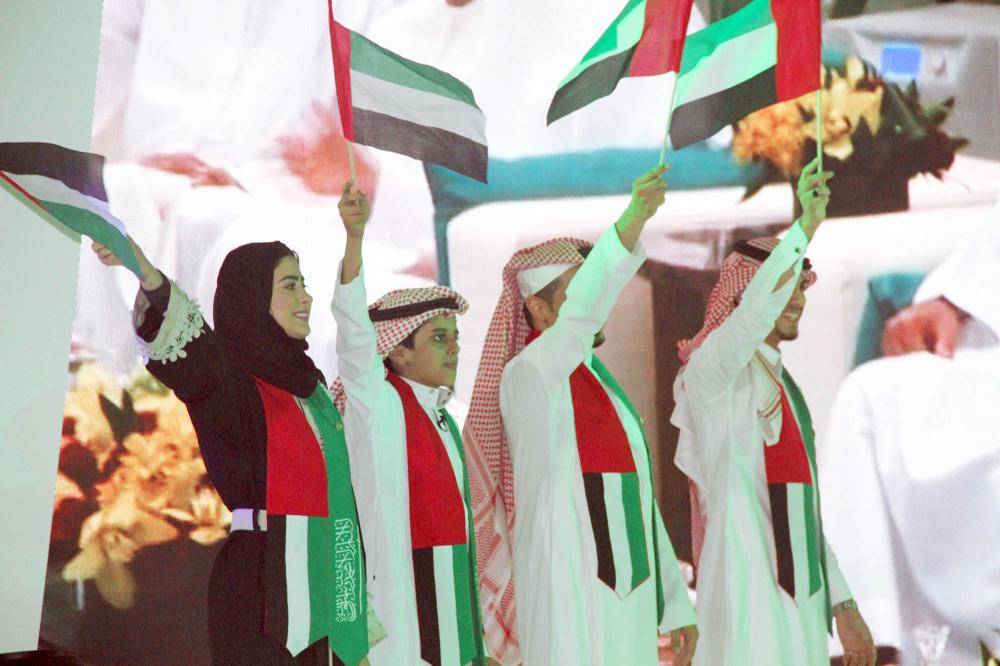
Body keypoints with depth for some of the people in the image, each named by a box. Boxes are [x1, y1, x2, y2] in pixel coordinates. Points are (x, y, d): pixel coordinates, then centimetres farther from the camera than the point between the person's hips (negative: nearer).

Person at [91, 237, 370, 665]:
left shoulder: (310, 382, 16)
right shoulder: (230, 378, -6)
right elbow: (192, 351, -28)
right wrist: (146, 274, -49)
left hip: (321, 577, 7)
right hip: (260, 580, -7)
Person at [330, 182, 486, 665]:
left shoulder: (442, 418, 17)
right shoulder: (377, 403, -5)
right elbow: (355, 331, -23)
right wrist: (355, 236, -37)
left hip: (447, 594, 7)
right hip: (399, 587, -7)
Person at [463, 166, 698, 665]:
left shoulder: (604, 385, 17)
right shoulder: (525, 375, -7)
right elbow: (579, 317, -29)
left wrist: (675, 604, 16)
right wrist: (630, 223, -43)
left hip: (632, 601, 8)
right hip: (570, 601, -8)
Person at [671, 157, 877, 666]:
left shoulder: (781, 385, 18)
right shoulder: (711, 369, -6)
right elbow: (752, 317, -30)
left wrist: (843, 605, 18)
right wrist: (805, 227, -33)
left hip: (803, 602, 8)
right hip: (749, 599, -8)